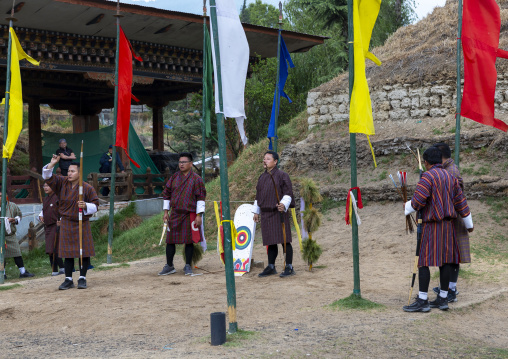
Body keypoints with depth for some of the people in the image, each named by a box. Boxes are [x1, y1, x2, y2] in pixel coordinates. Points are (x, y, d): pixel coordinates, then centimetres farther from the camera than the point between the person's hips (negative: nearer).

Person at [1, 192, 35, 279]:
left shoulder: (12, 206, 3)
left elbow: (19, 214, 17)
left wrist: (16, 219, -5)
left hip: (11, 235, 2)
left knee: (17, 253, 1)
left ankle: (23, 272, 9)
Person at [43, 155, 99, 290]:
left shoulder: (87, 188, -7)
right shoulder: (62, 183, 3)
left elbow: (95, 205, -3)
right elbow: (47, 177, 3)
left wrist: (85, 206, -22)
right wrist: (52, 164, -10)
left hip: (82, 224, -3)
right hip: (66, 224, 3)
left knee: (84, 252, -1)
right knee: (68, 253, 5)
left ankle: (82, 278, 11)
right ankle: (68, 280, 11)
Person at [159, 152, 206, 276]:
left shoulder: (196, 179, -3)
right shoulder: (174, 178, 9)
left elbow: (201, 198, -5)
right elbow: (166, 194, 17)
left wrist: (199, 215, -10)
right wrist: (166, 211, 12)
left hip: (190, 215, -4)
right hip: (175, 215, 4)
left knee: (189, 241, 2)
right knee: (170, 240, 4)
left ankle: (188, 266, 15)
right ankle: (169, 266, 16)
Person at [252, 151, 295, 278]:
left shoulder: (282, 175, -5)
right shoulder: (262, 177, 15)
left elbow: (288, 193, -9)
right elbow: (258, 195, 22)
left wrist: (284, 205, -26)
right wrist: (256, 211, 20)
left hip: (278, 213, -6)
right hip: (266, 214, 6)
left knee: (284, 240, -5)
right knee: (271, 242, 11)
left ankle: (289, 268, 0)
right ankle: (271, 267, 18)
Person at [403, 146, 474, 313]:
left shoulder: (427, 177, -12)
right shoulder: (451, 177, 11)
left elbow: (417, 202, -17)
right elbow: (461, 202, 14)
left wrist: (405, 208, 3)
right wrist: (469, 224, 24)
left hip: (432, 226, -8)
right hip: (449, 225, 8)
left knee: (424, 261, -5)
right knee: (445, 261, 9)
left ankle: (422, 300, -6)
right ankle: (442, 299, 14)